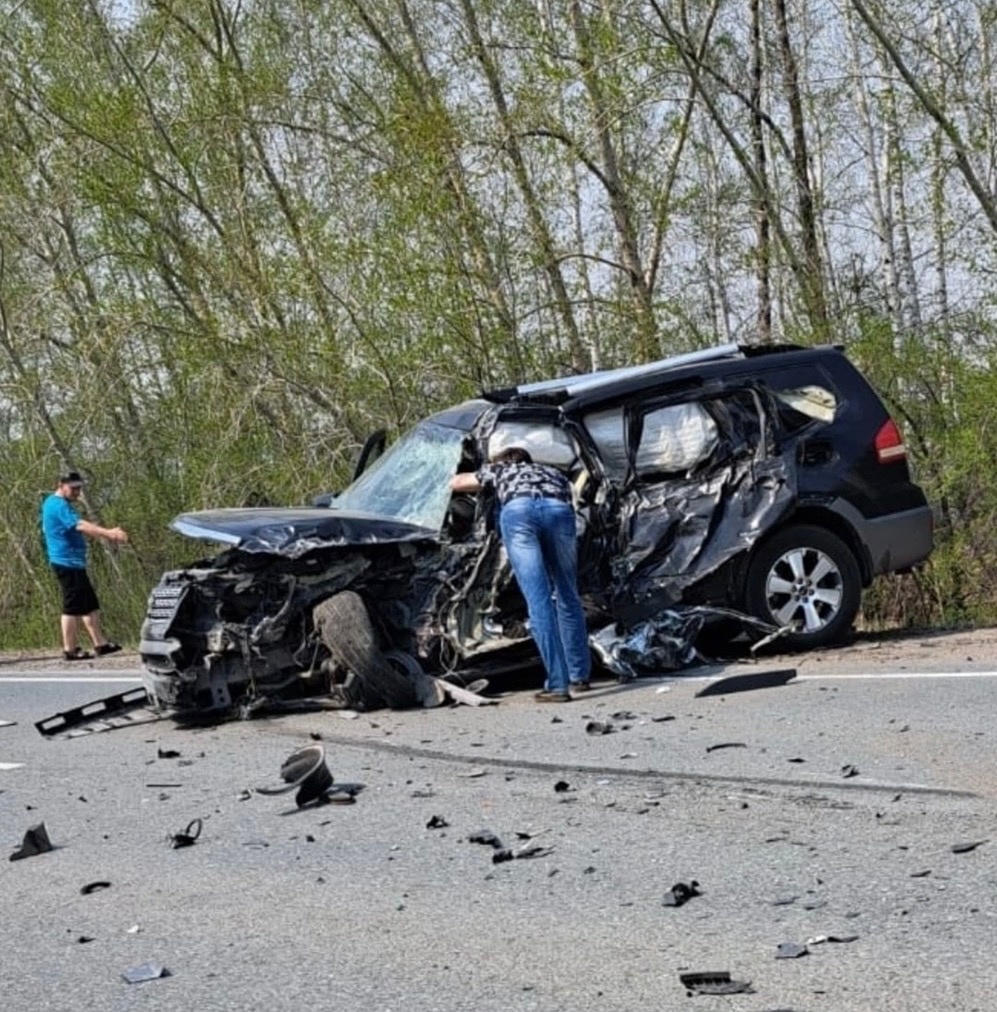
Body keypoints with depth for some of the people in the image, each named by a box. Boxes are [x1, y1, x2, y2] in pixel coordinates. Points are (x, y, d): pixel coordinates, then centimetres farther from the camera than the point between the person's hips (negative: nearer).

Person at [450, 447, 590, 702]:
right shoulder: (555, 473, 41)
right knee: (567, 597, 17)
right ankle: (579, 676, 23)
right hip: (558, 509, 1)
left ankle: (558, 685, -11)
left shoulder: (500, 469, 40)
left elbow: (456, 483, 52)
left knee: (539, 602, -5)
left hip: (517, 510, -1)